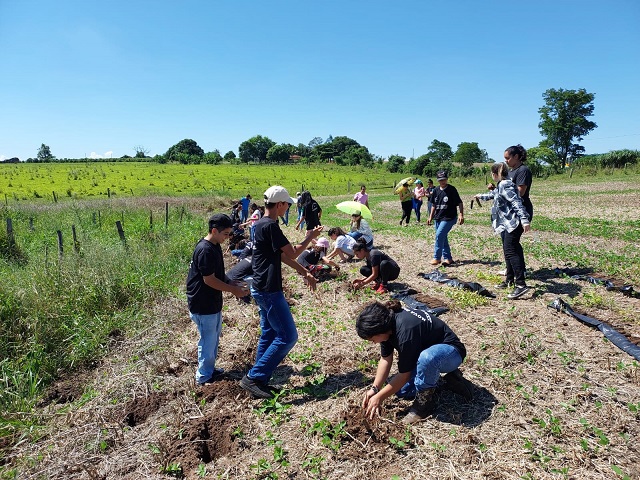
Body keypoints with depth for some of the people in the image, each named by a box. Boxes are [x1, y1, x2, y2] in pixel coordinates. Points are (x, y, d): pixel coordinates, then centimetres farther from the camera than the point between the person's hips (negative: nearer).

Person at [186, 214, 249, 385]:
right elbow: (209, 280, -24)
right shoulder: (205, 250, -24)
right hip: (203, 305, -10)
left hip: (213, 302, 10)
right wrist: (234, 290, -18)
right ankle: (204, 376, 21)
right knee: (208, 340, 4)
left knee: (213, 338, 21)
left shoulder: (215, 246, 6)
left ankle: (209, 369, 37)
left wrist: (234, 285, 5)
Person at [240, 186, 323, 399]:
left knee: (269, 335, 16)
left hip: (261, 288, 10)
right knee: (287, 336, -4)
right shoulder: (270, 226, -19)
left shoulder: (262, 224, 13)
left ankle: (259, 381, 25)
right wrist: (310, 238, 2)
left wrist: (305, 272, 17)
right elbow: (292, 253, -14)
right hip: (269, 290, -10)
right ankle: (253, 377, 2)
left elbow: (283, 255, 17)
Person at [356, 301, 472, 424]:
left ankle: (423, 403, -16)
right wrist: (374, 388, -8)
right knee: (400, 389, -3)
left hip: (450, 351, -8)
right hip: (425, 350, 8)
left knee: (426, 357, -40)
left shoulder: (405, 331, -37)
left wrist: (379, 397, -16)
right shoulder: (387, 319, -13)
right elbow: (386, 359, -2)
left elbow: (404, 375, -26)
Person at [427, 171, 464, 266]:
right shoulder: (436, 190, 9)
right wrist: (430, 218, 15)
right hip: (438, 218, 7)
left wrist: (461, 215, -17)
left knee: (439, 235, -15)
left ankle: (437, 257, -5)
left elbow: (459, 203, -8)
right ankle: (448, 258, 21)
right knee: (443, 238, 11)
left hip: (449, 218, -7)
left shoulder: (452, 189, -9)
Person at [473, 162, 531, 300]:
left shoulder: (505, 185, -14)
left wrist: (524, 220, -32)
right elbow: (492, 194, 39)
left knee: (511, 251, -15)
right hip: (506, 224, 11)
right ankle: (510, 280, 25)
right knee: (508, 251, 15)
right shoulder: (500, 186, 17)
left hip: (513, 223, -11)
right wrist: (481, 196, 57)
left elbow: (517, 202, -24)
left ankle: (521, 284, -18)